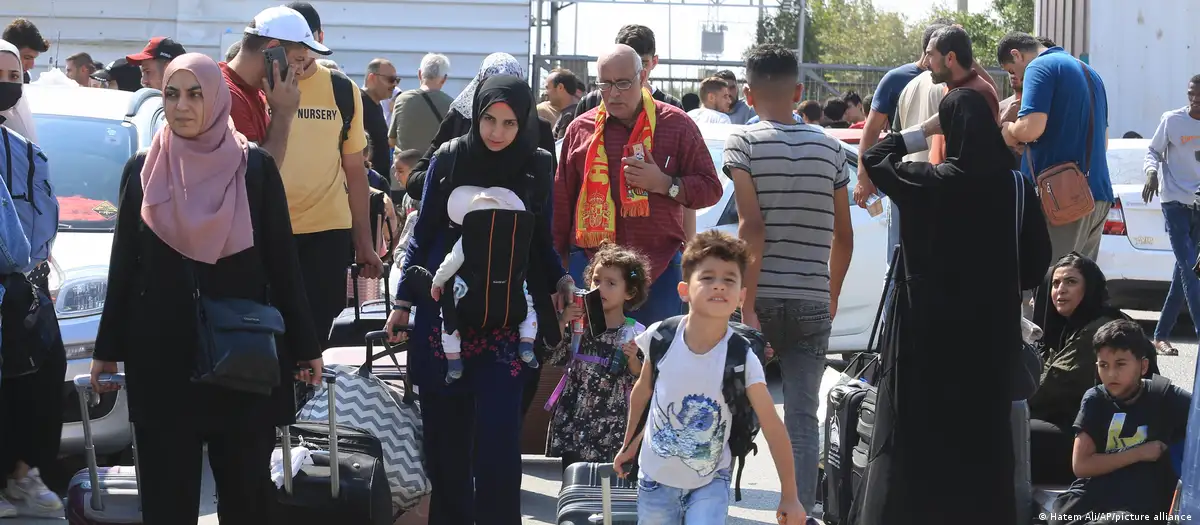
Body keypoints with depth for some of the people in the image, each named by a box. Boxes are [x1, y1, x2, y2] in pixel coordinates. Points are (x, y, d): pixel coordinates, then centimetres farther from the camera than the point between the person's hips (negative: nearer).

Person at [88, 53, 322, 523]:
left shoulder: (255, 167, -1)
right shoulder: (142, 170, 4)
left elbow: (282, 259, 1)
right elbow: (123, 263, 8)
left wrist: (305, 345, 1)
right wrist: (107, 349, 7)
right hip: (162, 351, 1)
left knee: (245, 484, 3)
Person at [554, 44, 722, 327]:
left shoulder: (677, 125, 4)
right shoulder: (581, 129, 8)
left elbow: (711, 189, 4)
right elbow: (562, 200, 12)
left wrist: (664, 183, -13)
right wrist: (559, 261, 9)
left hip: (659, 269, -1)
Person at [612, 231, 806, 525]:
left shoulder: (742, 359, -21)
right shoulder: (660, 337, -15)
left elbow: (773, 427, -14)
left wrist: (789, 496, -11)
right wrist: (629, 443, 17)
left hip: (710, 481, -2)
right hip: (656, 476, 2)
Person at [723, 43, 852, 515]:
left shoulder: (743, 143, -5)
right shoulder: (829, 148, 7)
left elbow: (752, 226, -15)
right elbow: (843, 236, 10)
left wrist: (748, 303, -15)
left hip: (763, 298, -2)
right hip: (812, 303, 2)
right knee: (802, 416, 2)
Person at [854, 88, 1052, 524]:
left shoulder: (931, 183, -12)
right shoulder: (1016, 186, -5)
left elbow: (873, 159, 3)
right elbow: (1039, 257, 2)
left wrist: (924, 130, 7)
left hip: (931, 322, -2)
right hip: (992, 324, 3)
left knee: (922, 420, 7)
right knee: (983, 423, 12)